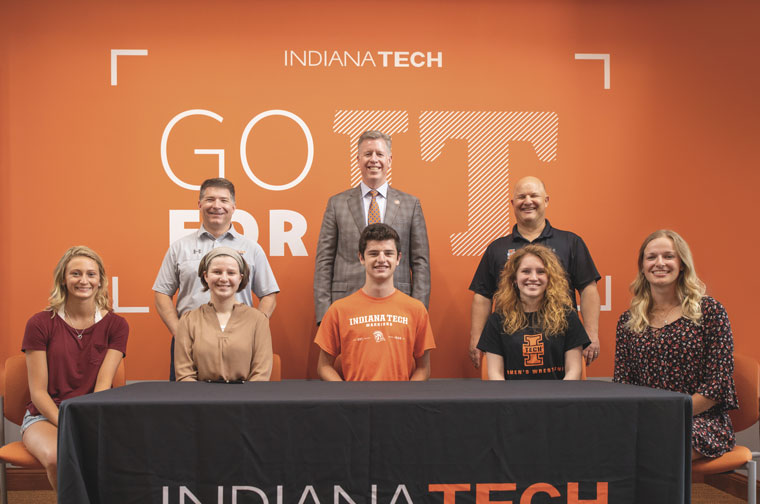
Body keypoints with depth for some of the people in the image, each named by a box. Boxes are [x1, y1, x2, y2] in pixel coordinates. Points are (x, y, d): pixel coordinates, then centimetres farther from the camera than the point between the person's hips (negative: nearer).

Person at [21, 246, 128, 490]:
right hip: (46, 415, 0)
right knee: (58, 458, -34)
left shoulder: (116, 325, 4)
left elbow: (103, 384, -4)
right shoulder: (40, 324, 0)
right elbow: (38, 391, -3)